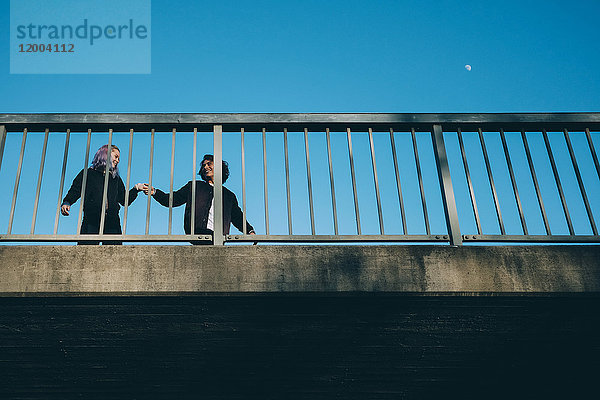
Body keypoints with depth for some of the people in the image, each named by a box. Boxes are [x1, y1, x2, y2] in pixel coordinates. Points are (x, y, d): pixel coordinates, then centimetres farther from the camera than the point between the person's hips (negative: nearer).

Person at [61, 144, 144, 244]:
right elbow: (75, 191, 5)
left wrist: (136, 189, 12)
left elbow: (124, 200, 25)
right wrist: (66, 203, -13)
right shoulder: (88, 173, 15)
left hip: (112, 222, 4)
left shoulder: (116, 179, 28)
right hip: (91, 221, -3)